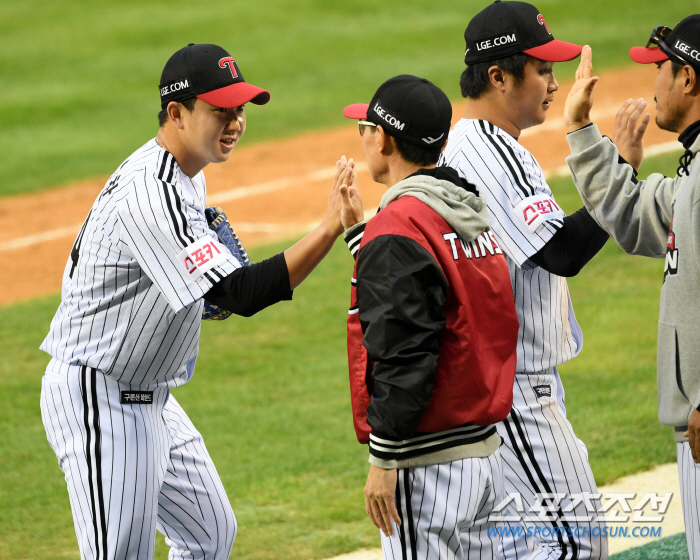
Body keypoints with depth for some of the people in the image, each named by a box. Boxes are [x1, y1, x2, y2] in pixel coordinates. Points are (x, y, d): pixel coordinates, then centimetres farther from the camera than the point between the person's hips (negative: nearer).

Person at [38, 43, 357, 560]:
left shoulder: (184, 173, 8)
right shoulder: (152, 193, -26)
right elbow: (241, 295, -32)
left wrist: (214, 278, 3)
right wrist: (330, 230, -38)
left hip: (151, 399, 11)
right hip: (99, 400, -11)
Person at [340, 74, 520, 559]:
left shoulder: (398, 231, -16)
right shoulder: (471, 216, 12)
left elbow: (405, 358, -20)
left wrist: (384, 460, -17)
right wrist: (356, 227, 27)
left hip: (427, 463, -9)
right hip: (485, 449, 9)